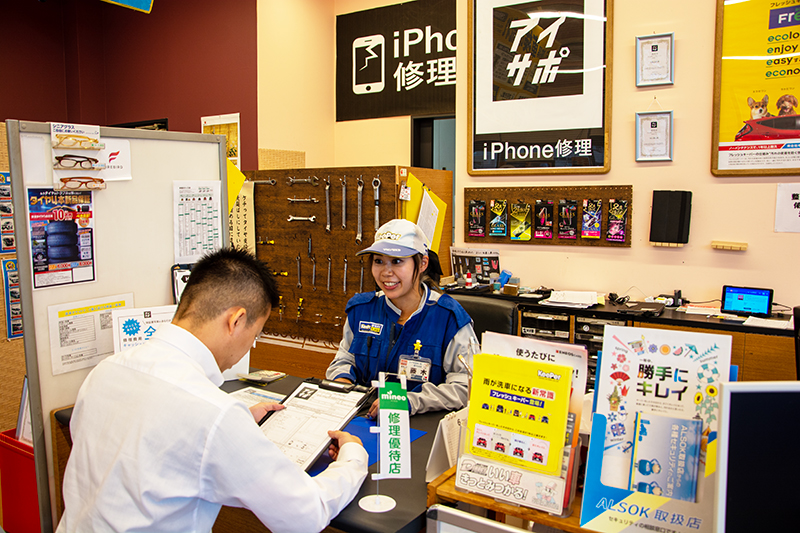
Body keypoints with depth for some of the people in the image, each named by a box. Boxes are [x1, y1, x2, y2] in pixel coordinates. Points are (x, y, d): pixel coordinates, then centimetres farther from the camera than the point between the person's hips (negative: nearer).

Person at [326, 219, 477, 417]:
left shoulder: (450, 317, -10)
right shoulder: (360, 308, 7)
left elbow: (466, 387, -16)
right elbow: (343, 360, 19)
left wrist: (409, 402, -27)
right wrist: (342, 382, -5)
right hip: (362, 419, 4)